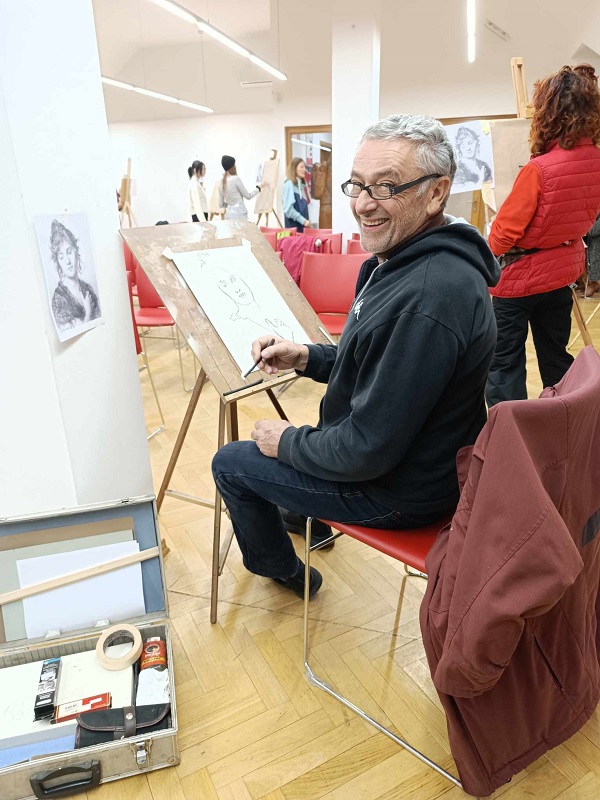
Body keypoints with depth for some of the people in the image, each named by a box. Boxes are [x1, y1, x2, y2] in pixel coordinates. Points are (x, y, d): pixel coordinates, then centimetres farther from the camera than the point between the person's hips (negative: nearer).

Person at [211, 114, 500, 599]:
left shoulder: (426, 297, -34)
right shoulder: (408, 259, 0)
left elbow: (369, 450, -30)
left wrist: (287, 442, -12)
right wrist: (305, 357, -1)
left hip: (403, 491, -9)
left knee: (231, 463, 5)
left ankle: (281, 568, 32)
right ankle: (310, 521, 51)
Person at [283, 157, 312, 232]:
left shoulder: (302, 184, 16)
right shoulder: (289, 184, -9)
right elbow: (288, 209, -17)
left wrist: (306, 221, 6)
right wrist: (303, 220, -17)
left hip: (303, 225, 8)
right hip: (294, 226, -8)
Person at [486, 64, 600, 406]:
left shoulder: (539, 169, -24)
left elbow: (505, 231, -17)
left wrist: (488, 254, 1)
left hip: (520, 276, -7)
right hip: (565, 268, 7)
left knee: (505, 365, 3)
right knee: (556, 356, 20)